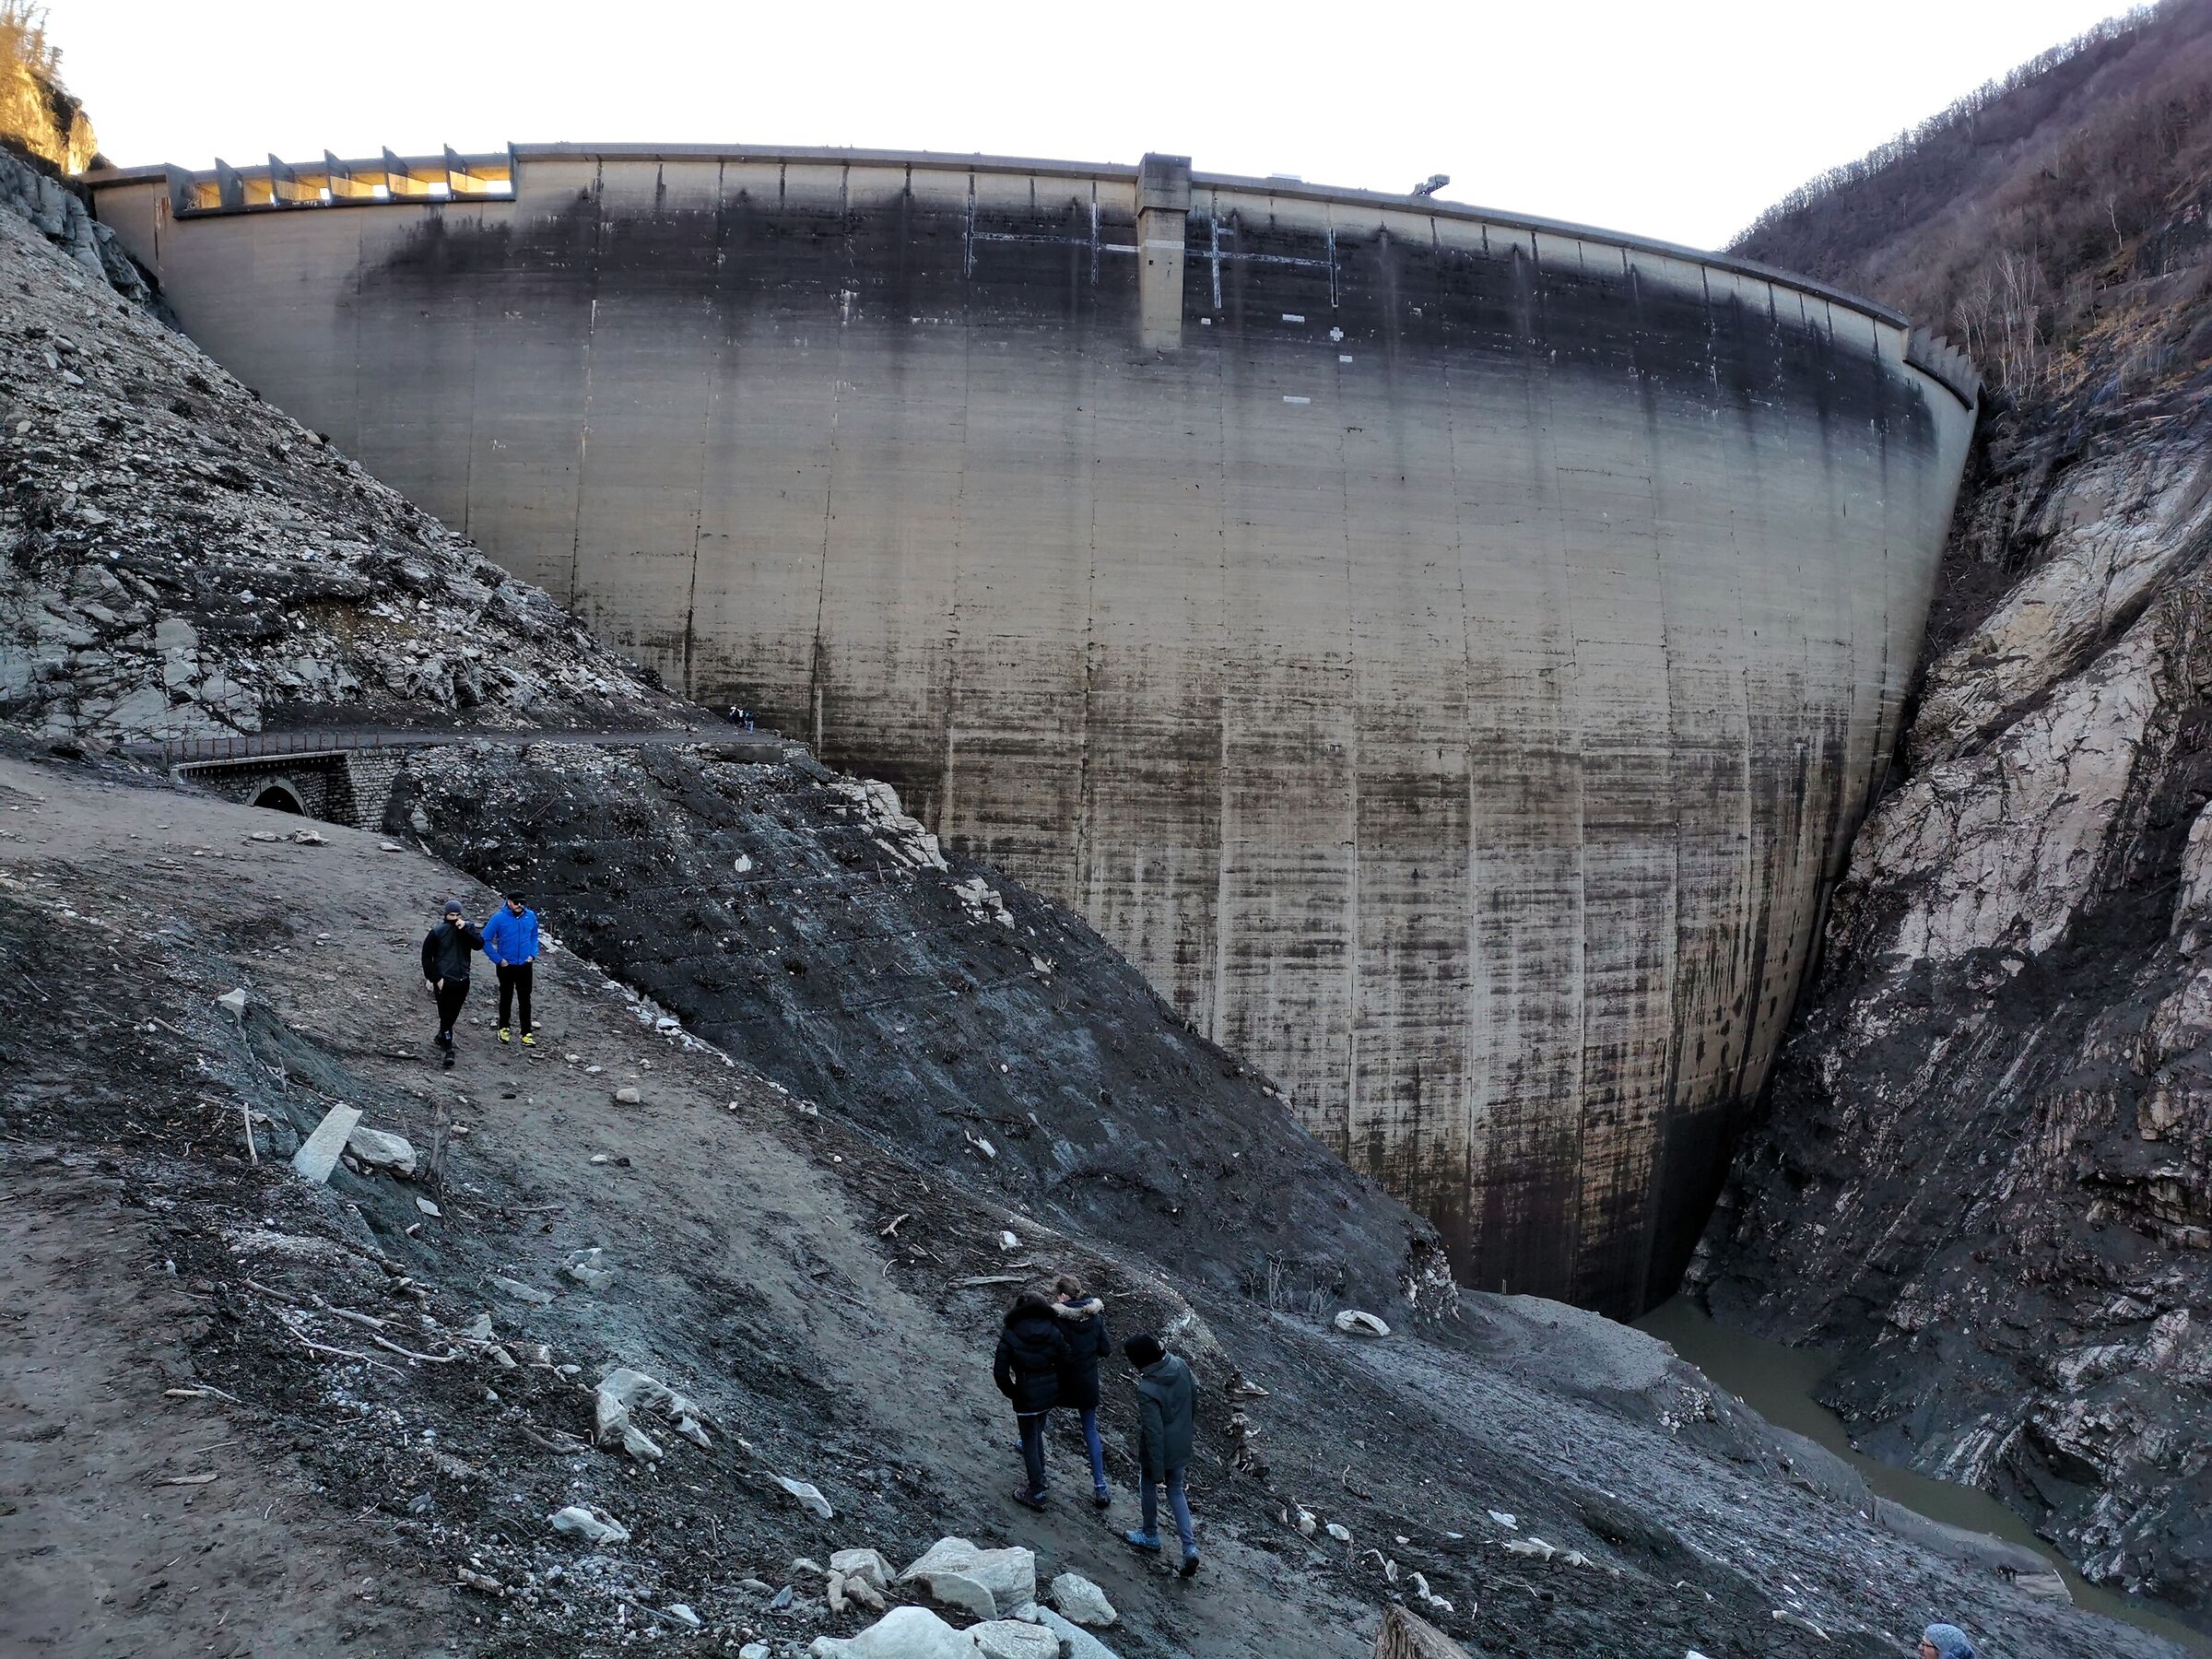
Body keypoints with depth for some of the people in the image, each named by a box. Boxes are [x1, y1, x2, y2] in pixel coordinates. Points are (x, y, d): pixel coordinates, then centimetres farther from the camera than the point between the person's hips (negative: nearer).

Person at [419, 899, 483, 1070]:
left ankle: (442, 1037, 25)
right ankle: (449, 1051, 8)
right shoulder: (437, 932, -2)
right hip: (444, 982, -2)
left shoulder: (468, 929, 1)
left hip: (462, 981, 2)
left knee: (452, 1014, 12)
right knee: (446, 1015, 4)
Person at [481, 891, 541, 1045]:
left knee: (525, 1000, 4)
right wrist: (498, 960, -10)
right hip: (506, 966, -2)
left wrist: (533, 954, 0)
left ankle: (527, 1033, 8)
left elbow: (534, 936, 12)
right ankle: (504, 1028, 31)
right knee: (506, 998, 14)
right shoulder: (499, 918, -14)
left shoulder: (530, 916, -5)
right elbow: (485, 940, -9)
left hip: (525, 966, 2)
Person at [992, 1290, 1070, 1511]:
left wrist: (1012, 1393, 3)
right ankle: (1039, 1476, 42)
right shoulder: (1053, 1332, -7)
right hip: (1051, 1393, 4)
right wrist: (1057, 1390, 10)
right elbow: (1064, 1363, -4)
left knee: (1030, 1441, 12)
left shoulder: (1010, 1335, -14)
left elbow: (1000, 1372, -13)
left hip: (1026, 1396, -4)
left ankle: (1036, 1493, 21)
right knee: (1037, 1433, 26)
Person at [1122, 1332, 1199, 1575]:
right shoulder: (1180, 1366, -14)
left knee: (1148, 1488, 22)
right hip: (1181, 1446, 6)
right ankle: (1190, 1545, 12)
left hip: (1159, 1451, -6)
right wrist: (1190, 1423, 23)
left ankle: (1150, 1537, 42)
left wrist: (1157, 1471, -17)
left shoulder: (1147, 1390, -33)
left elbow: (1154, 1434, -27)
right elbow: (1194, 1394, 4)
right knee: (1176, 1492, 22)